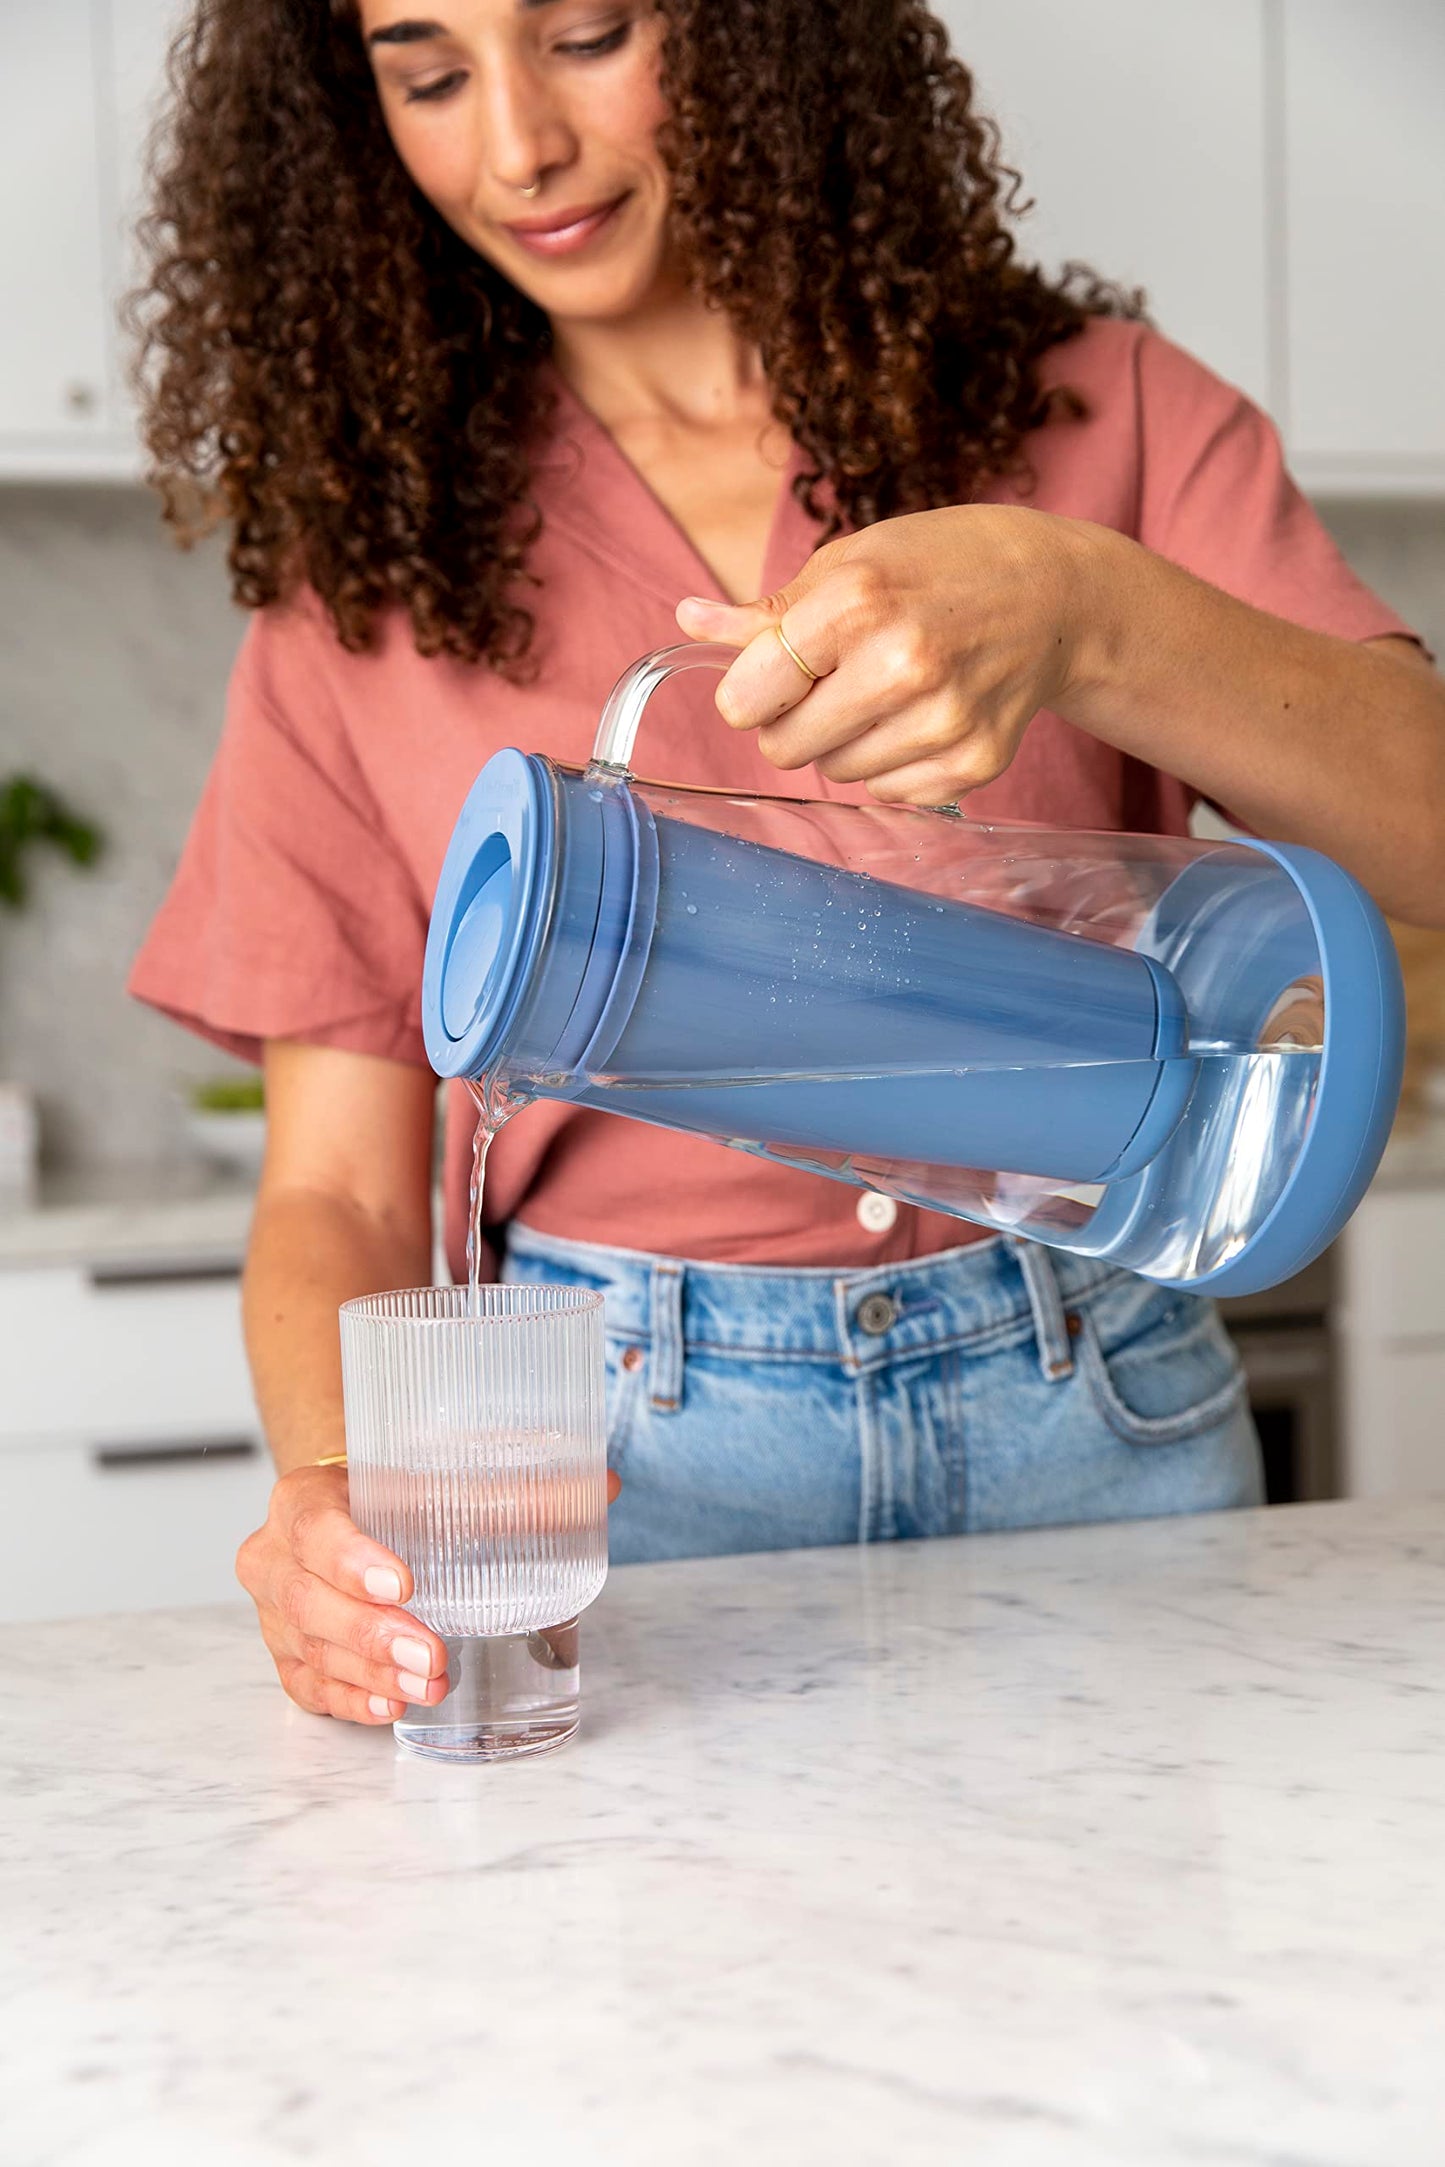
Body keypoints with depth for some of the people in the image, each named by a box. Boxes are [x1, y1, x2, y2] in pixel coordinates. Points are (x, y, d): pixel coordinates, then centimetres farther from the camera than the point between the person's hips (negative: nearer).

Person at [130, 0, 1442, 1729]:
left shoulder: (1084, 413, 6)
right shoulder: (364, 568, 7)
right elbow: (339, 1189, 2)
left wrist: (1076, 611, -28)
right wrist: (343, 1494, -20)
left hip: (1086, 1410, 1)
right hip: (617, 1442, 0)